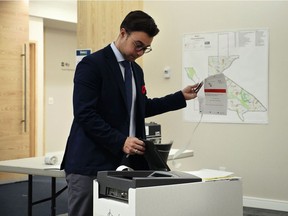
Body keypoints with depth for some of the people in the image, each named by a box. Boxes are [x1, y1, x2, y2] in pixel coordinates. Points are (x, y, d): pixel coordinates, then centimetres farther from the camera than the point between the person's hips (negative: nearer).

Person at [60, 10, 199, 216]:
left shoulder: (136, 70, 15)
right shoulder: (92, 65, -10)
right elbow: (84, 114, -18)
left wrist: (181, 97, 18)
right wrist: (120, 141, -24)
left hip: (125, 163, 7)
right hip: (91, 164, -7)